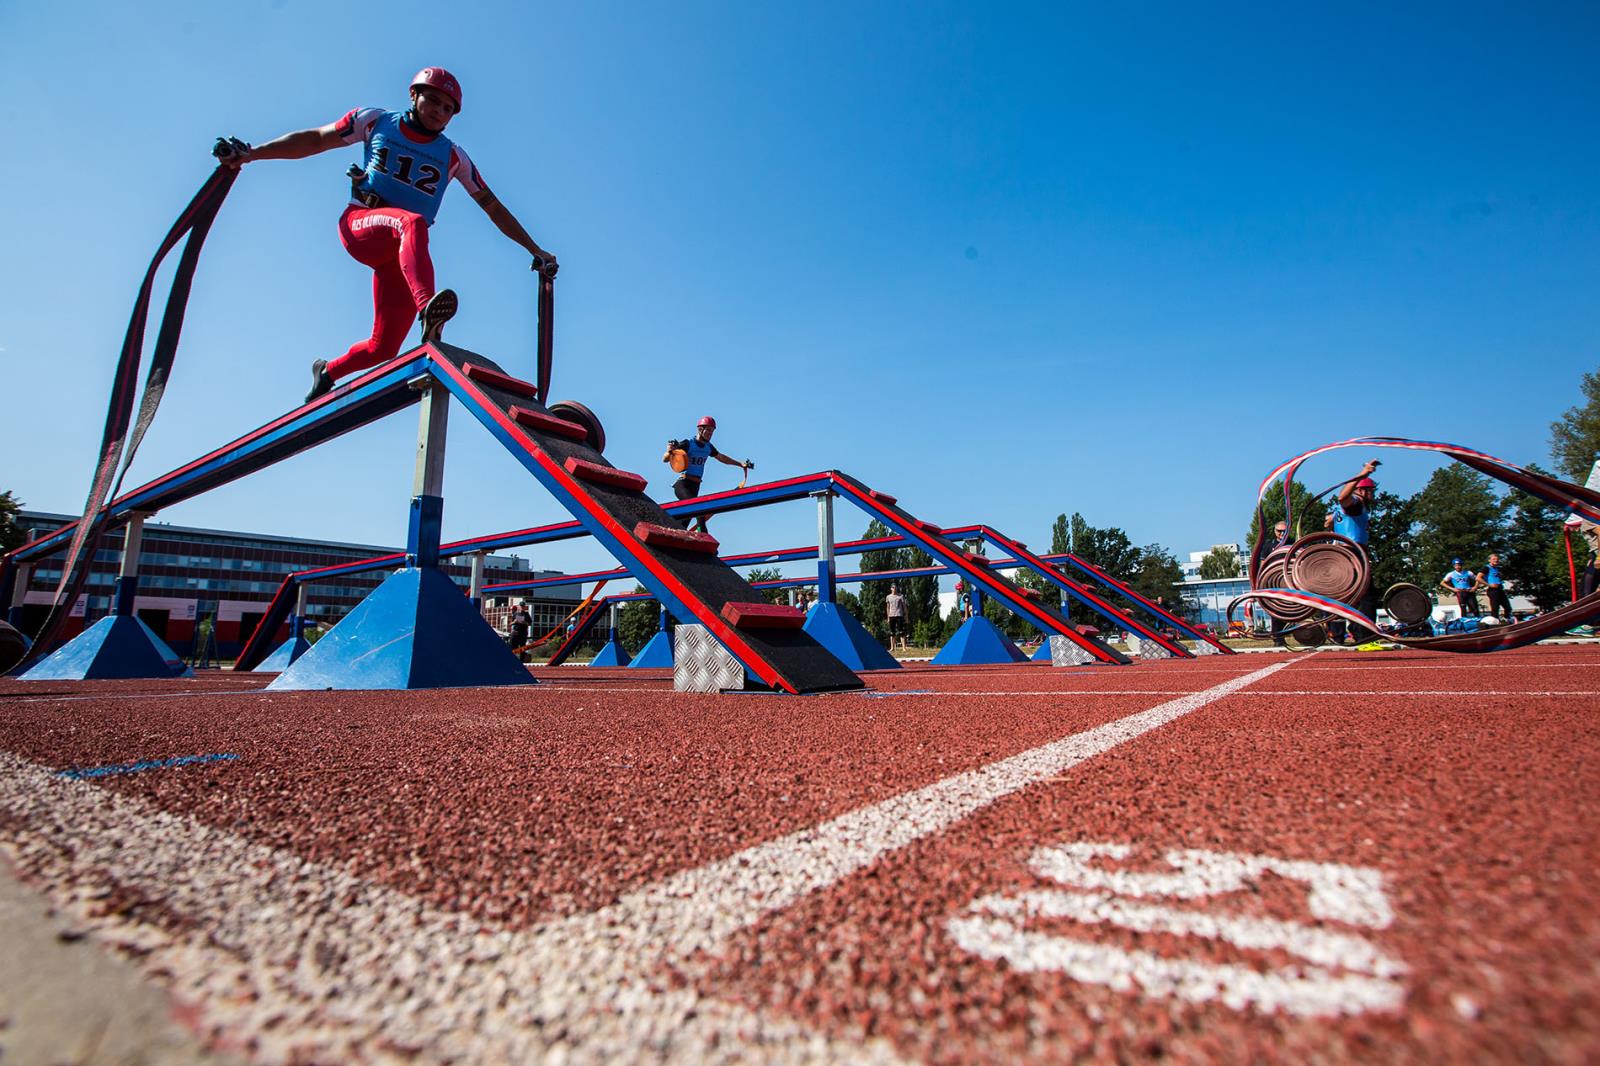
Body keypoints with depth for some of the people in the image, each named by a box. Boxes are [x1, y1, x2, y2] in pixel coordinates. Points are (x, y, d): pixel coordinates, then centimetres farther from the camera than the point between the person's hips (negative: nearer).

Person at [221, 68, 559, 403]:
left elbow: (493, 207, 10)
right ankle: (427, 311, -63)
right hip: (359, 225, -2)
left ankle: (327, 371, 27)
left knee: (383, 348, -4)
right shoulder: (376, 121, 9)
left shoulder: (454, 157, 10)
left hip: (401, 252, 2)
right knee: (413, 222, -38)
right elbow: (314, 139, 12)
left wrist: (535, 250, 4)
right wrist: (250, 154, 5)